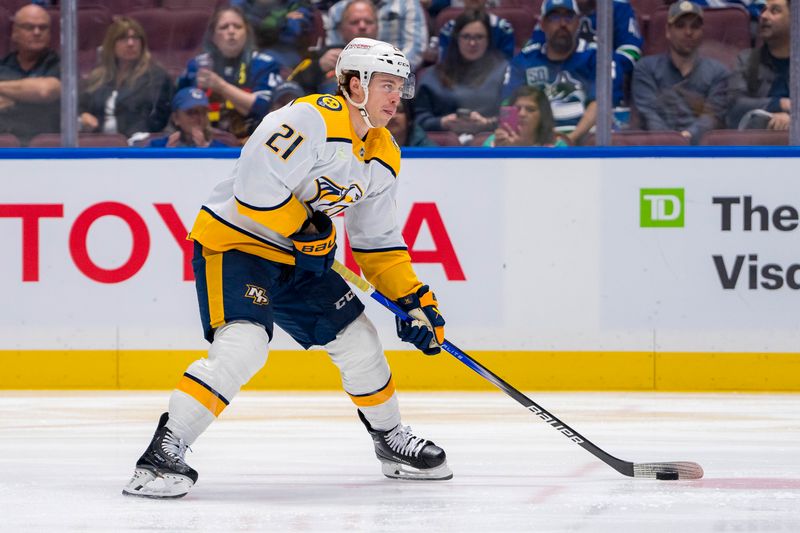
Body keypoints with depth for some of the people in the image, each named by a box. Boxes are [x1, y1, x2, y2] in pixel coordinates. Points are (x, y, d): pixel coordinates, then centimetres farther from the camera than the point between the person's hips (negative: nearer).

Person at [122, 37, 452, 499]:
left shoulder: (384, 157, 6)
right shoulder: (311, 120, -23)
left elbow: (378, 241, 14)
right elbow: (255, 190, -29)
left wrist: (414, 297, 6)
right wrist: (306, 229, -18)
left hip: (298, 256, 9)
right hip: (233, 242, -9)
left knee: (358, 339, 11)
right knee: (242, 344, -28)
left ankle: (391, 440, 34)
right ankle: (166, 450, -26)